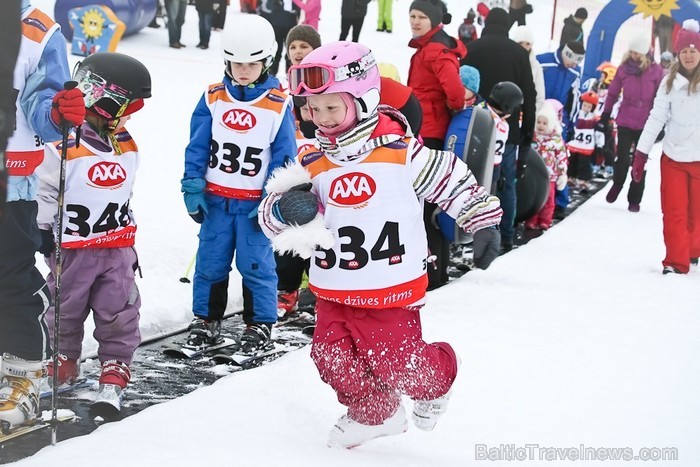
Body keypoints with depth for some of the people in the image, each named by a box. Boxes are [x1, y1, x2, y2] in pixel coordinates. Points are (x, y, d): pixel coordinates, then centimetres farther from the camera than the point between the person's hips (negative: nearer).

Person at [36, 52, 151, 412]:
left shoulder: (127, 146, 5)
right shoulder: (65, 146, -18)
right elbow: (45, 193, -10)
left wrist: (130, 239, 22)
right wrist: (45, 232, -9)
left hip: (118, 248, 5)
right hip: (73, 248, -5)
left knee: (119, 311, 3)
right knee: (66, 309, 11)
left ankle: (115, 368, 12)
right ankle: (64, 361, 29)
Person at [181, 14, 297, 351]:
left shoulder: (278, 105, -6)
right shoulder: (213, 98, 0)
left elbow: (284, 156, -3)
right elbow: (197, 146, 3)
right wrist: (192, 188, -1)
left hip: (255, 203, -2)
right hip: (216, 199, 2)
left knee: (256, 263, 1)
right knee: (210, 261, 9)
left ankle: (260, 323, 14)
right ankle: (206, 318, 23)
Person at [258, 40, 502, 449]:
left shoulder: (401, 152, -11)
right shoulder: (313, 165, 0)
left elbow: (452, 180, 1)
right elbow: (272, 218, 4)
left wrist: (483, 222, 1)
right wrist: (286, 208, -18)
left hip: (391, 292, -4)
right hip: (334, 292, 4)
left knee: (399, 366, -4)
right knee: (334, 360, 2)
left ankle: (438, 378, 31)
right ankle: (375, 413, 29)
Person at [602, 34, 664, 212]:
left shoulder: (656, 70, -5)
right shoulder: (624, 68, 0)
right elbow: (613, 93, 9)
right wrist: (605, 115, 9)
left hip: (645, 124, -1)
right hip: (625, 122, 1)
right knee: (622, 159, -1)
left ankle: (634, 200, 15)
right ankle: (617, 185, 28)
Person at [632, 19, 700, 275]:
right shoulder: (670, 82, -1)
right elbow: (656, 118, -1)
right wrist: (641, 153, -4)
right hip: (673, 157, 1)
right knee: (674, 213, -2)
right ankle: (676, 261, 5)